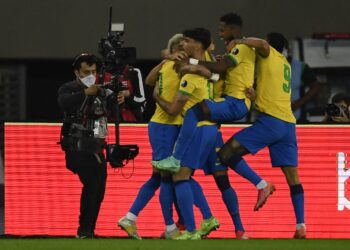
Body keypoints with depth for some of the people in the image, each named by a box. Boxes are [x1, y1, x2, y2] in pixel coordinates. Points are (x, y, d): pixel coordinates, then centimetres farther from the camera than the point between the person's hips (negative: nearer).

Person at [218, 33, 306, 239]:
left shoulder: (269, 55, 4)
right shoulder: (285, 64, 25)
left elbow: (262, 44, -19)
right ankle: (301, 226, -3)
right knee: (293, 177, 5)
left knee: (227, 152, -6)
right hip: (289, 123, 8)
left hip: (271, 121, -8)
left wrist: (239, 42, -7)